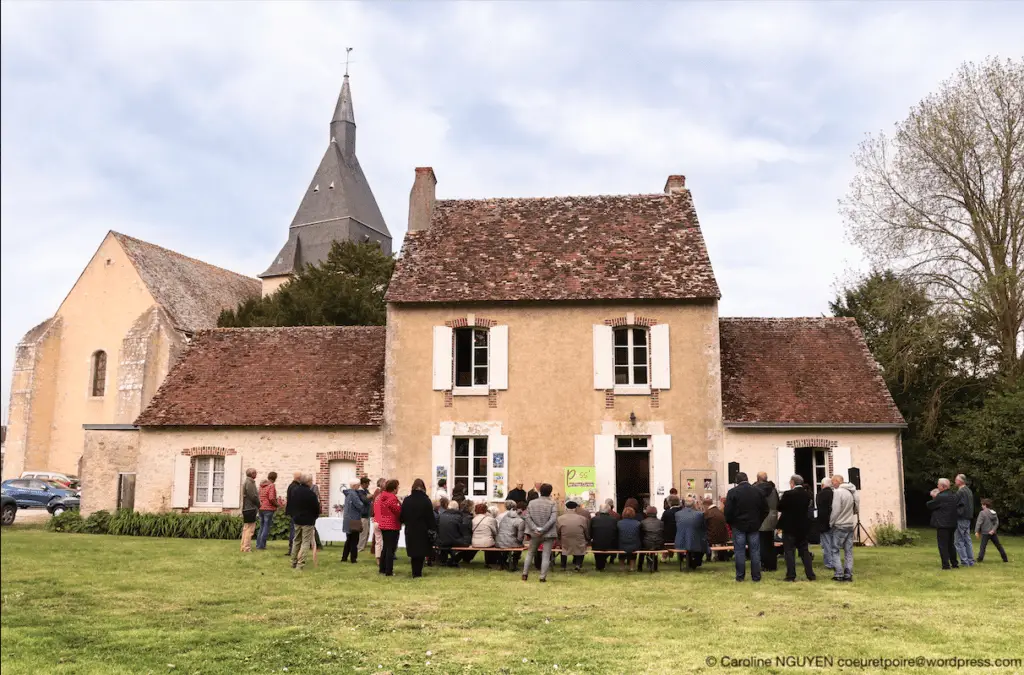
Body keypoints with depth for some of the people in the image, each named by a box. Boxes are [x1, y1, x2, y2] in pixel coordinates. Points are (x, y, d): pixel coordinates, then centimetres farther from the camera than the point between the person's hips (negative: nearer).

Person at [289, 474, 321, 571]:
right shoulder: (311, 494, -20)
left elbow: (290, 504, 11)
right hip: (308, 521, -6)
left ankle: (293, 562, 24)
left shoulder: (294, 490, 0)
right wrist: (315, 516, 8)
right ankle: (300, 564, -5)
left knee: (296, 541, 19)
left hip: (297, 520, 6)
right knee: (305, 542, 0)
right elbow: (317, 508, -13)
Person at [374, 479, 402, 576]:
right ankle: (389, 571, -2)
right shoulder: (392, 498, -18)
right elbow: (398, 511, -17)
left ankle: (382, 569, 23)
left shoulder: (381, 496, 9)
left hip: (383, 525, 9)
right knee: (391, 548, -3)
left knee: (385, 547, 18)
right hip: (392, 526, -9)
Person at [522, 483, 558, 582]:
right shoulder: (553, 504, -8)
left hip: (534, 533, 3)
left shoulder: (532, 503, 2)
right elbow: (553, 519, -18)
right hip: (548, 534, -3)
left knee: (530, 553, 18)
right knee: (546, 556, 3)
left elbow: (527, 517, -6)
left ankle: (525, 574, 18)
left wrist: (535, 528, -11)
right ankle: (543, 577, 0)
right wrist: (543, 530, -16)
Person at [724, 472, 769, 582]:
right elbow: (765, 509, 5)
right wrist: (759, 521, 14)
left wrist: (730, 522, 4)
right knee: (755, 551, 7)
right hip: (754, 526, 2)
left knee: (739, 551, 4)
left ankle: (740, 576, 6)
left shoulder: (732, 492, -9)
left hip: (739, 526, -2)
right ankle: (756, 576, 10)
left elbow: (728, 511, -12)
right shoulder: (757, 491, 1)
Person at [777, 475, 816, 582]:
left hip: (789, 526, -5)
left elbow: (779, 508, -11)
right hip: (803, 527, 5)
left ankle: (791, 575, 1)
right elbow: (807, 507, 11)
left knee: (789, 551, 1)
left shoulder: (788, 494, -17)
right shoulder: (807, 494, 1)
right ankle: (810, 575, 13)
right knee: (804, 551, 13)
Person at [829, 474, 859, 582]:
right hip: (851, 525, 6)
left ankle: (839, 574, -2)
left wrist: (831, 523, -4)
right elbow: (857, 509, 12)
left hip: (839, 526, -6)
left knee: (835, 550, 3)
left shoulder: (838, 492, -16)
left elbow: (835, 510, -16)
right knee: (849, 551, 9)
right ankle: (848, 575, 9)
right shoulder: (854, 492, 6)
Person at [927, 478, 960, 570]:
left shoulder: (940, 497, -17)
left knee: (943, 545, -3)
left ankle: (946, 565, -5)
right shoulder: (953, 496, 9)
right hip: (952, 524, 8)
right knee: (951, 544, 17)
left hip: (942, 525, -8)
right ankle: (954, 563, 21)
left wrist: (934, 497, 7)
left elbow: (929, 506, -9)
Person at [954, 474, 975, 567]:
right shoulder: (969, 491, 14)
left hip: (961, 519, -9)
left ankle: (964, 561, -4)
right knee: (967, 540, 13)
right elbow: (970, 506, 19)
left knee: (959, 541, -4)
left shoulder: (960, 492, -16)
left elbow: (955, 504, -18)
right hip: (968, 518, 9)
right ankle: (971, 561, 15)